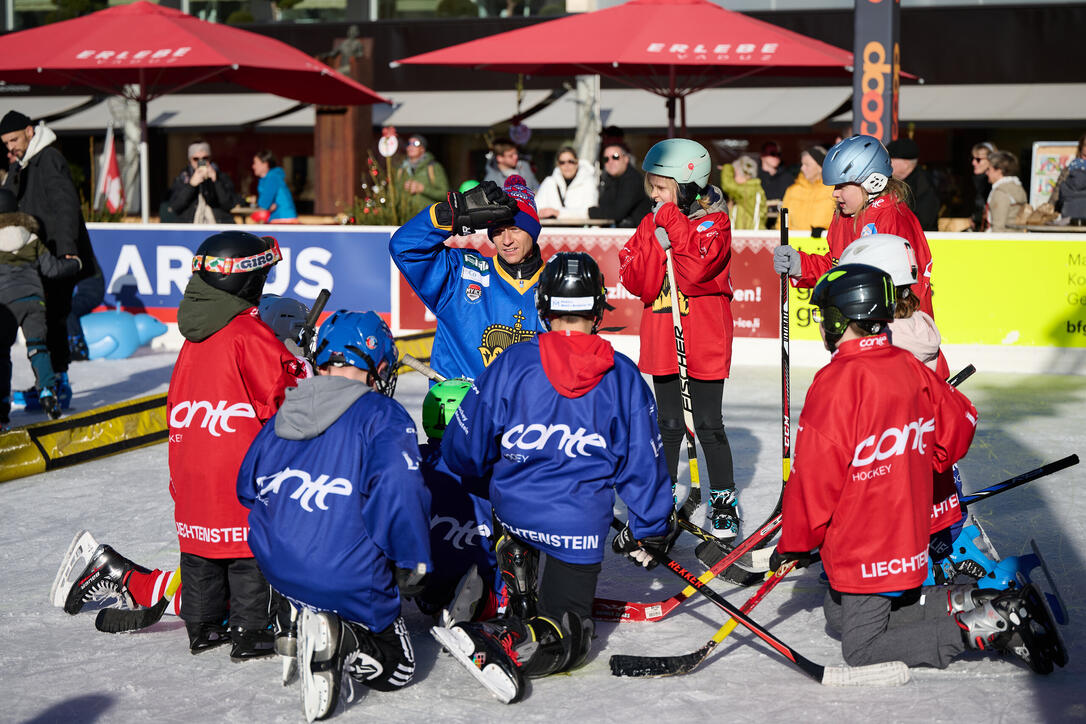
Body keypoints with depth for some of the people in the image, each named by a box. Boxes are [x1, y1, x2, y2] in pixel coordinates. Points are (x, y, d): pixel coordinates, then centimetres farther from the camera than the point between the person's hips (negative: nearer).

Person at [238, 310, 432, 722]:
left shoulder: (281, 416, 11)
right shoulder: (382, 415, -8)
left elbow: (247, 489, 20)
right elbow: (399, 488, -20)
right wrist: (412, 564, -9)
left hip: (278, 568, 6)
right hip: (349, 577, -6)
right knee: (395, 669, 10)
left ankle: (294, 619, 8)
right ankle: (341, 639, -20)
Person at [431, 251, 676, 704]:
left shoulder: (513, 363, -5)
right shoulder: (623, 376, -2)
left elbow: (465, 450, 0)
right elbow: (642, 460, 3)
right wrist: (651, 528, 16)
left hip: (510, 509, 1)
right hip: (581, 528, -1)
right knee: (568, 633, 6)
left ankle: (519, 597, 19)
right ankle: (506, 645, -25)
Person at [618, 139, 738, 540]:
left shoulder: (713, 223, -8)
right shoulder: (650, 224, 7)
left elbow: (696, 269, -26)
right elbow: (635, 281, -2)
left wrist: (673, 221, -18)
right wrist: (656, 238, -13)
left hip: (704, 340, -5)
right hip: (662, 339, 5)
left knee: (708, 425, 0)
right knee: (669, 425, 13)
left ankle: (723, 502, 11)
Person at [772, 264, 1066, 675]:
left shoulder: (836, 383, -22)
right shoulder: (909, 368, 2)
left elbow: (813, 479, -20)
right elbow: (961, 420, 15)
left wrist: (794, 544, -6)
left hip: (863, 546, -9)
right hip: (907, 531, 9)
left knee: (861, 648, 1)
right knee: (839, 614, 22)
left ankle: (990, 625, -7)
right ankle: (966, 602, 10)